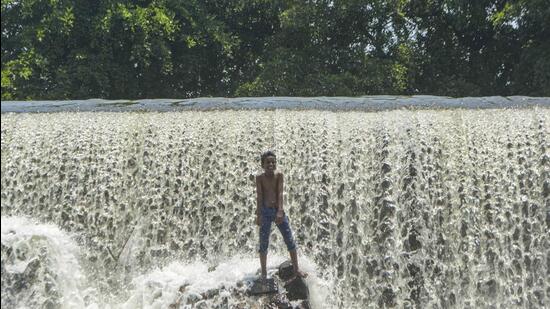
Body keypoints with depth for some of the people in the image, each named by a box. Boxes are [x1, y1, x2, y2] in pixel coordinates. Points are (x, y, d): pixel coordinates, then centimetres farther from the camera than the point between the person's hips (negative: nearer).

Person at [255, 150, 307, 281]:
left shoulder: (279, 175, -4)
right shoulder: (260, 178, -6)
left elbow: (280, 193, -11)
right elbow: (259, 196, -10)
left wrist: (280, 211, -20)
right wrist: (258, 214, -16)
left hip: (278, 210, 1)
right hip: (265, 211, -1)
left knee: (290, 240, 4)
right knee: (263, 243, 5)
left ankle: (296, 269, 16)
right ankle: (264, 273, 15)